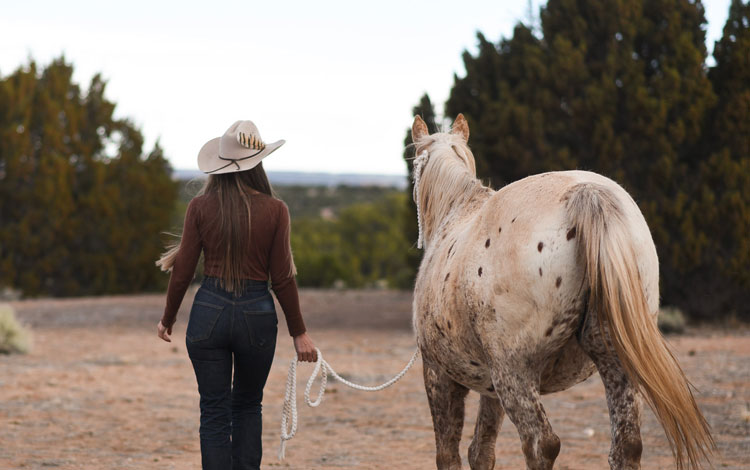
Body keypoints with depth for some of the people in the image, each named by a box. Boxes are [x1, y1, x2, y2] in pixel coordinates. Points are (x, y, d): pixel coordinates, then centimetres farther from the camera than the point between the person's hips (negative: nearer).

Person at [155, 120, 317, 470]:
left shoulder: (200, 207, -4)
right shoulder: (274, 211, -6)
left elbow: (183, 270, -1)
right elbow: (282, 279, -5)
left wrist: (168, 318, 14)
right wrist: (298, 332, 4)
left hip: (209, 310, 0)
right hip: (257, 313, 0)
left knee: (214, 413, 6)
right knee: (248, 406, 21)